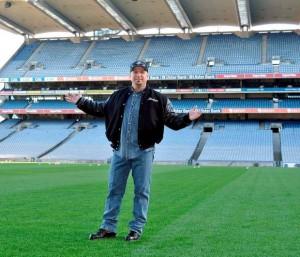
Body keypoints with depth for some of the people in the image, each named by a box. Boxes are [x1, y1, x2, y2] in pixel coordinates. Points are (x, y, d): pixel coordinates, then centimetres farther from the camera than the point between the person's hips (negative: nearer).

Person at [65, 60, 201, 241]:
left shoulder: (158, 99, 1)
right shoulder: (119, 96, 11)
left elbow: (172, 120, 0)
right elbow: (102, 109, 22)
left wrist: (188, 118, -18)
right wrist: (81, 102, 18)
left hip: (143, 153, -3)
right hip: (120, 152, 3)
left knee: (142, 191, 3)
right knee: (114, 190, 9)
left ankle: (137, 228, 15)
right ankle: (108, 228, 18)